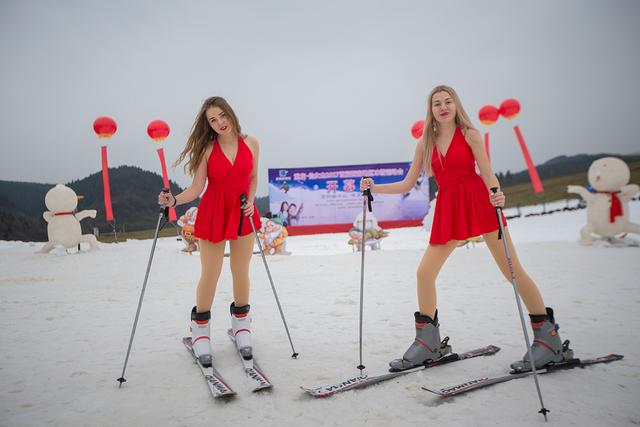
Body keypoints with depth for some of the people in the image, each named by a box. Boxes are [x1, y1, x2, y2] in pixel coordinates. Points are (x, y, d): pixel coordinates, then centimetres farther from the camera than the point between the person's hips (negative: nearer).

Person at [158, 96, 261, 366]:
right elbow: (196, 188, -8)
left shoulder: (250, 143, -1)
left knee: (241, 273, 10)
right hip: (213, 214, -2)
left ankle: (241, 326, 31)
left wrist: (250, 201, -5)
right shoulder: (207, 149, -7)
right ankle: (200, 330, 25)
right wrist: (174, 201, -24)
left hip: (243, 213, 2)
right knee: (210, 275, 4)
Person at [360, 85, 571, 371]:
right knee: (424, 272, -2)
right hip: (447, 208, 4)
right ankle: (428, 343, 14)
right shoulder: (425, 144, 10)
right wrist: (374, 188, -1)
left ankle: (548, 339, 12)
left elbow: (488, 175, -6)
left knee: (512, 270, -3)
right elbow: (407, 185, 11)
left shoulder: (469, 134, 1)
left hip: (478, 202, -4)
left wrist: (497, 195, -27)